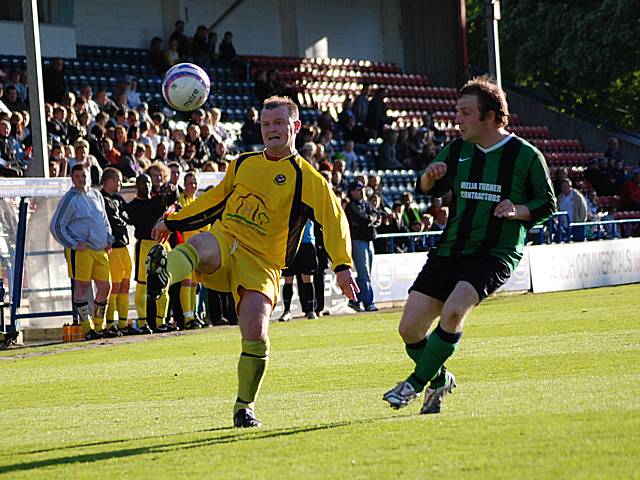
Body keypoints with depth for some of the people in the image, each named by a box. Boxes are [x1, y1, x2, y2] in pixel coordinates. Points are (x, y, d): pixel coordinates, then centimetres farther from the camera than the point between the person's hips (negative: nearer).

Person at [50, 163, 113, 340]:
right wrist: (73, 244, -10)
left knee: (105, 286, 4)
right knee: (82, 287, -6)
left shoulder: (97, 196, 16)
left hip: (100, 250, 6)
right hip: (80, 251, -6)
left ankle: (99, 325, 17)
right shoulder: (69, 199, -5)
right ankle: (87, 328, -3)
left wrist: (108, 240, 14)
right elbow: (56, 226, -6)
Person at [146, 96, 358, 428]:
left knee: (255, 334, -17)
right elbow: (215, 198, 30)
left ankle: (244, 408, 3)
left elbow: (334, 219, -5)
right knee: (201, 245, -35)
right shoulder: (244, 164, 17)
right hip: (223, 241, 3)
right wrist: (172, 222, 28)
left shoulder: (307, 178, 2)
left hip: (261, 263, -3)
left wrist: (342, 266, -17)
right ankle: (163, 273, -69)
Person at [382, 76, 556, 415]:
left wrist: (517, 211, -16)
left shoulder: (526, 156, -4)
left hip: (496, 254, -5)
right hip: (450, 249, 5)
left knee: (453, 311, -30)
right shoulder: (456, 151, 8)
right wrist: (429, 176, -5)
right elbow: (425, 190, 18)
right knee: (409, 329, -2)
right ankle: (440, 380, 25)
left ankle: (416, 383, -14)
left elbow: (547, 203, 3)